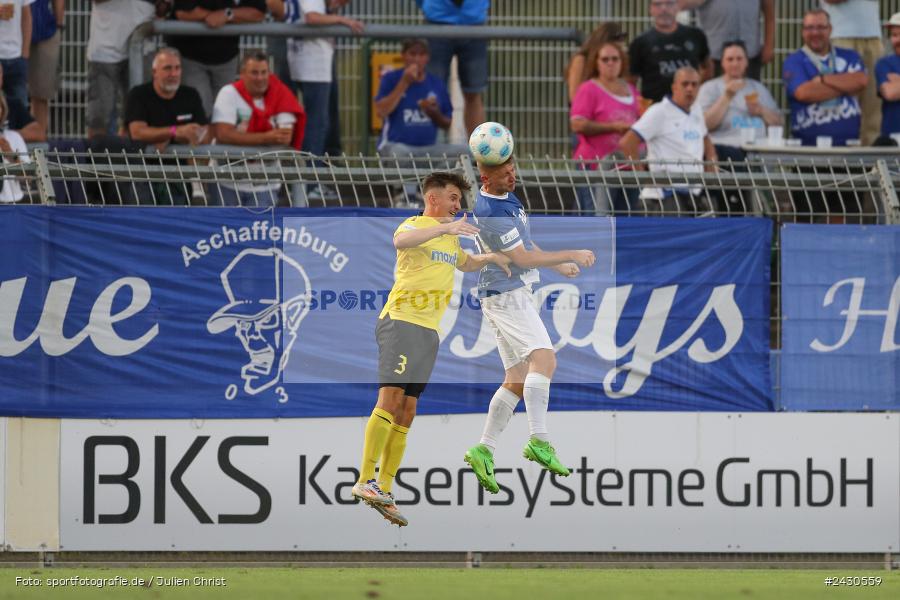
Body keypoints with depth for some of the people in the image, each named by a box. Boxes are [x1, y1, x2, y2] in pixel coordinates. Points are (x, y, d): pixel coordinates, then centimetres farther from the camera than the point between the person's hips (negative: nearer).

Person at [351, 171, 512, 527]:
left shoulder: (449, 237, 22)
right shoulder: (415, 225, -4)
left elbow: (464, 263, 43)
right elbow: (401, 241, -29)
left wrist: (490, 258, 25)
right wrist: (444, 228, -38)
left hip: (429, 330, 9)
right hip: (402, 321, -9)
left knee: (406, 413, 5)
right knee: (391, 397, -20)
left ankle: (383, 492, 4)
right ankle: (365, 481, -26)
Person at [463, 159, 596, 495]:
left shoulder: (506, 197, 13)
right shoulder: (491, 213, -20)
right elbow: (523, 259, -17)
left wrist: (556, 264, 36)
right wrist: (571, 256, -9)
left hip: (514, 294, 11)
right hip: (506, 294, -11)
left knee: (516, 380, 8)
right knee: (543, 358, -24)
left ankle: (484, 449, 5)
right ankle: (539, 441, -36)